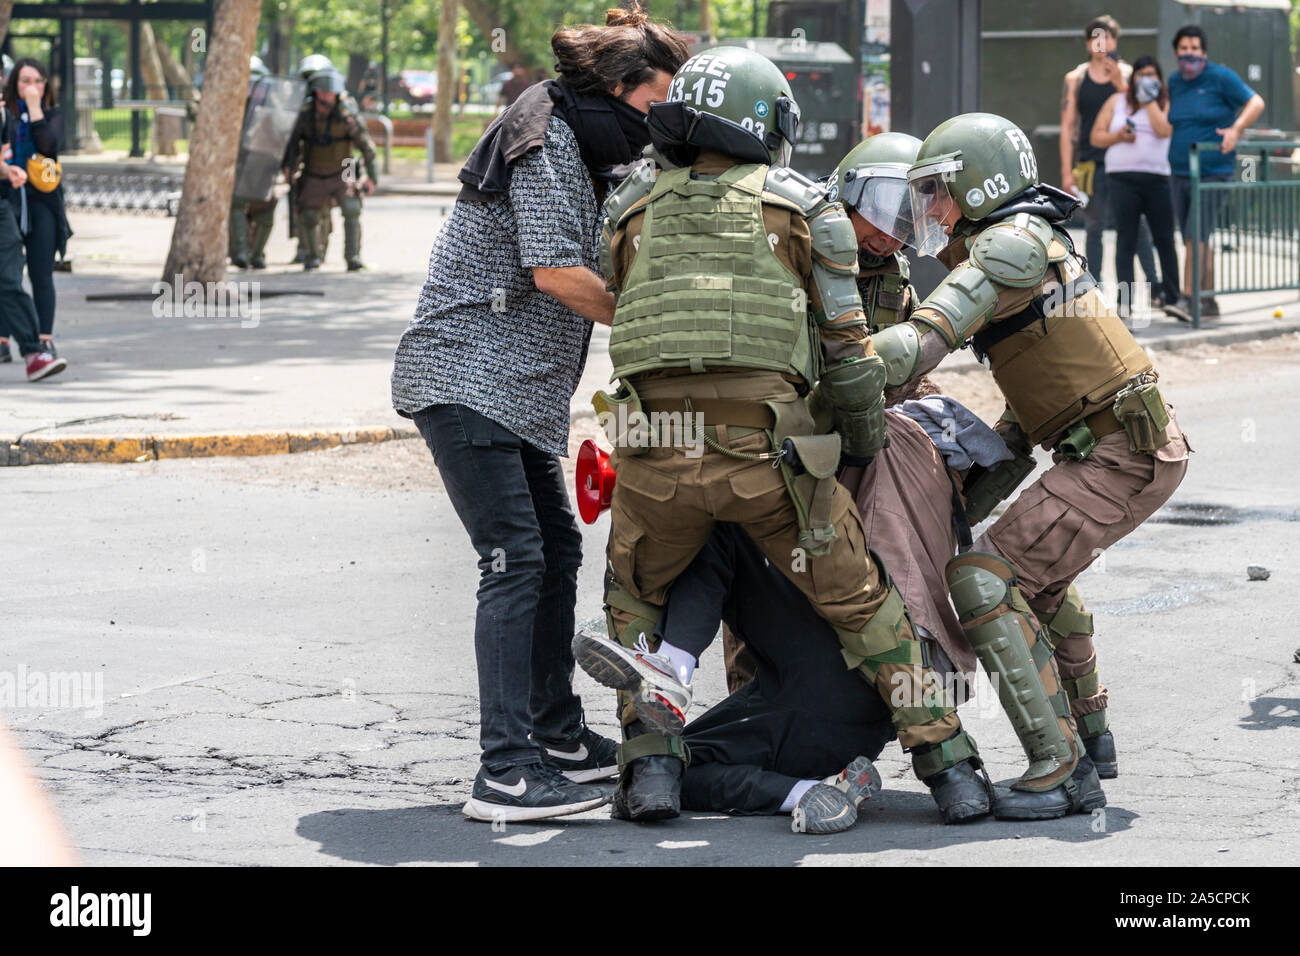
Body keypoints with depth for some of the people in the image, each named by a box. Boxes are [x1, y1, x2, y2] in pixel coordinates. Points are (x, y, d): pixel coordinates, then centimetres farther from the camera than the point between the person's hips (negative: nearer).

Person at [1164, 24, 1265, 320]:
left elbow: (1256, 102, -6)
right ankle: (1208, 302, 15)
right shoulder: (1174, 83, 11)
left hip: (1213, 172, -6)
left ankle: (1187, 298, -19)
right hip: (1180, 174, 6)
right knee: (1194, 241, 8)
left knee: (1196, 238, -16)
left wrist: (1236, 129, -20)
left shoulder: (1220, 77, -5)